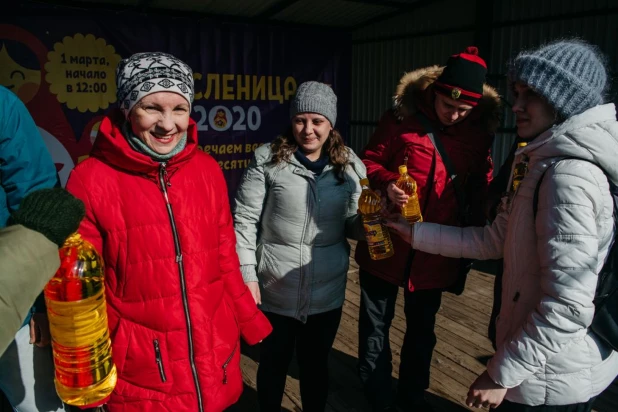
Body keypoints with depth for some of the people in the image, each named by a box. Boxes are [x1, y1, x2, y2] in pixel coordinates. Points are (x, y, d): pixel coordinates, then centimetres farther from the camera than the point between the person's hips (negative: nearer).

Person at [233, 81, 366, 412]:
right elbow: (244, 220, -8)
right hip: (275, 292, -2)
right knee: (273, 364, 19)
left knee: (316, 365, 22)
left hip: (327, 293, 2)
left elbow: (353, 224, 4)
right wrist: (247, 275, -12)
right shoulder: (268, 159, -9)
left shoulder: (350, 165, -1)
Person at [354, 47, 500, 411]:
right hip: (386, 242, -2)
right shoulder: (401, 117, -10)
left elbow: (482, 187, 9)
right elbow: (370, 161, -2)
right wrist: (387, 183, -22)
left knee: (423, 328, 20)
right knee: (376, 325, 13)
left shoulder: (480, 132, -1)